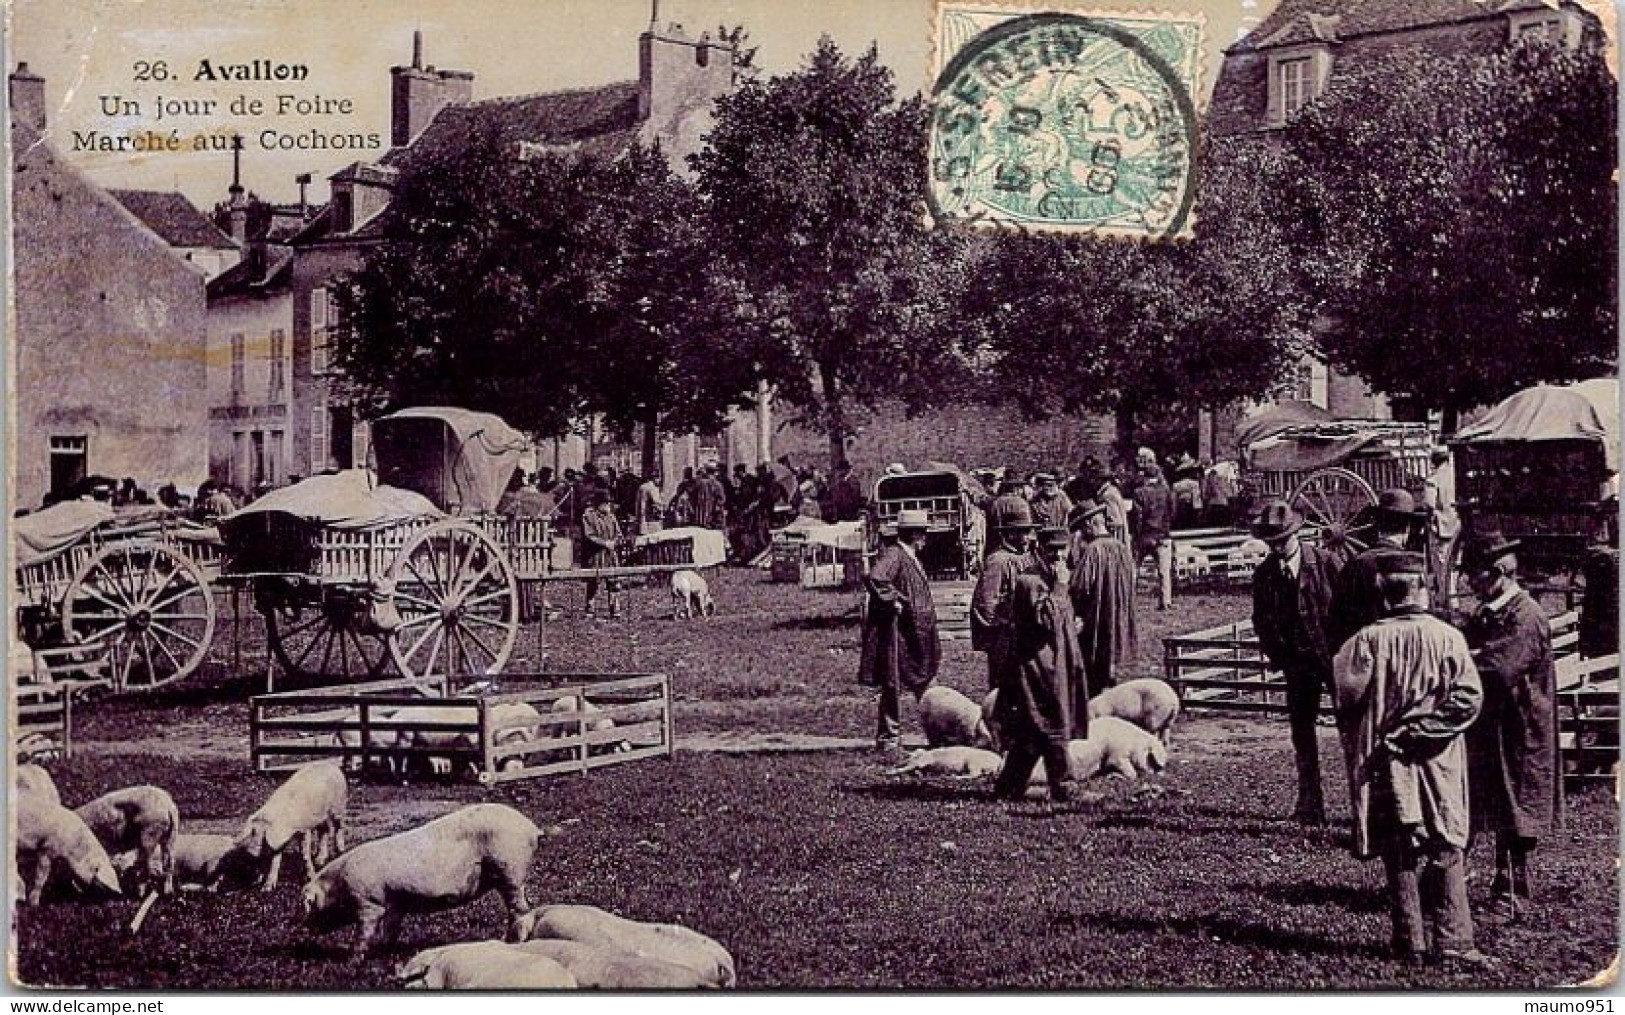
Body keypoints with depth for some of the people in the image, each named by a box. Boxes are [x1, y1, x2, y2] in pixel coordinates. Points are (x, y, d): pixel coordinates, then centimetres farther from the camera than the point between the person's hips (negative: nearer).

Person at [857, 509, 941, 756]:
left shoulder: (910, 557, 14)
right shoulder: (893, 555, -16)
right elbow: (874, 578, -33)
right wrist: (893, 601, -25)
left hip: (916, 635, 10)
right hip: (897, 632, -10)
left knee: (924, 682, 14)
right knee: (893, 687, -3)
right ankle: (888, 739, 4)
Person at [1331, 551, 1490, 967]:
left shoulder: (1368, 640, -10)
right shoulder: (1448, 638, -7)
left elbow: (1347, 697, -13)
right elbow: (1468, 697, -12)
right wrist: (1421, 730, -7)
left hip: (1387, 763, 0)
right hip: (1440, 763, 0)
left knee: (1401, 856, 7)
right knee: (1446, 853, 9)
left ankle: (1411, 942, 9)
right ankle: (1452, 940, 6)